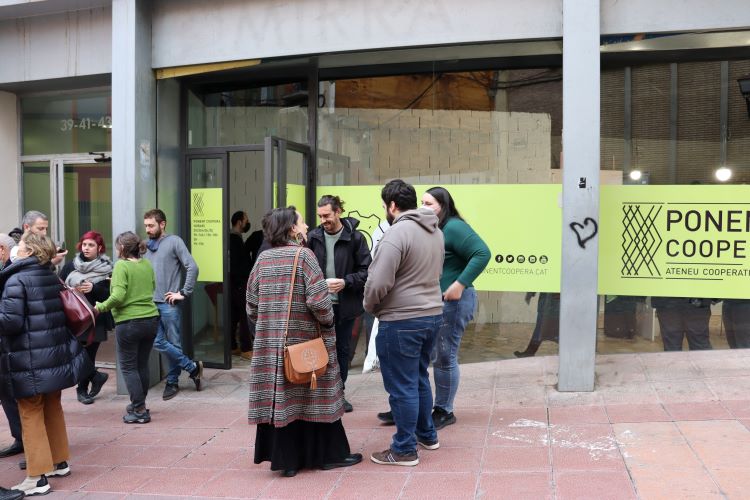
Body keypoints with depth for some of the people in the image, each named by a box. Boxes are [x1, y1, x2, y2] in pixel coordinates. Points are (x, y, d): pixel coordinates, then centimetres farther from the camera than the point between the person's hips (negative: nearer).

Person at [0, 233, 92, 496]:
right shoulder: (50, 276, 9)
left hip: (30, 359, -7)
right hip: (55, 353, 7)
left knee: (31, 415, 1)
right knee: (52, 409, 19)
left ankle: (37, 477, 4)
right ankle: (59, 461, 31)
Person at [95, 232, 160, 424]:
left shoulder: (121, 266, -12)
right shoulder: (147, 264, 7)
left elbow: (118, 296, -20)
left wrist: (101, 307, -7)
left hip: (128, 323, -6)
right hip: (151, 320, 6)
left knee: (128, 366, 4)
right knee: (142, 364, 17)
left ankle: (139, 410, 4)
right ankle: (139, 404, 29)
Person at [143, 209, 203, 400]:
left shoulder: (174, 241, -5)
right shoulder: (146, 245, 12)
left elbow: (192, 267, -11)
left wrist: (184, 293, -11)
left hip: (169, 304, -5)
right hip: (151, 303, 6)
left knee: (173, 344, 2)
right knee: (159, 343, 2)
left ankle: (172, 382, 19)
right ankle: (193, 367, 15)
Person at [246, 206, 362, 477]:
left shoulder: (263, 258, 6)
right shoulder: (303, 255, -9)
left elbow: (252, 306, 6)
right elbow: (318, 300, -17)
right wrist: (328, 323, -1)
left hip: (271, 342, 5)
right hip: (305, 339, -4)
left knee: (280, 396, 8)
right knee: (313, 396, 7)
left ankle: (287, 458, 14)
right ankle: (327, 454, 17)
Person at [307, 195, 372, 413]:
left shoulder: (355, 238, -5)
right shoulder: (314, 237, 2)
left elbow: (366, 271, -5)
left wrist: (346, 282, -19)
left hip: (345, 304, -1)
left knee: (343, 349, 11)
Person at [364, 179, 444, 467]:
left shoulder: (397, 232, -18)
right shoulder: (435, 231, 9)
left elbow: (379, 282, -22)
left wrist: (370, 306, -3)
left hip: (401, 321, -9)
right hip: (433, 313, 9)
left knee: (402, 386, 2)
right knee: (419, 377, 23)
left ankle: (405, 449, 11)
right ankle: (427, 435, 35)